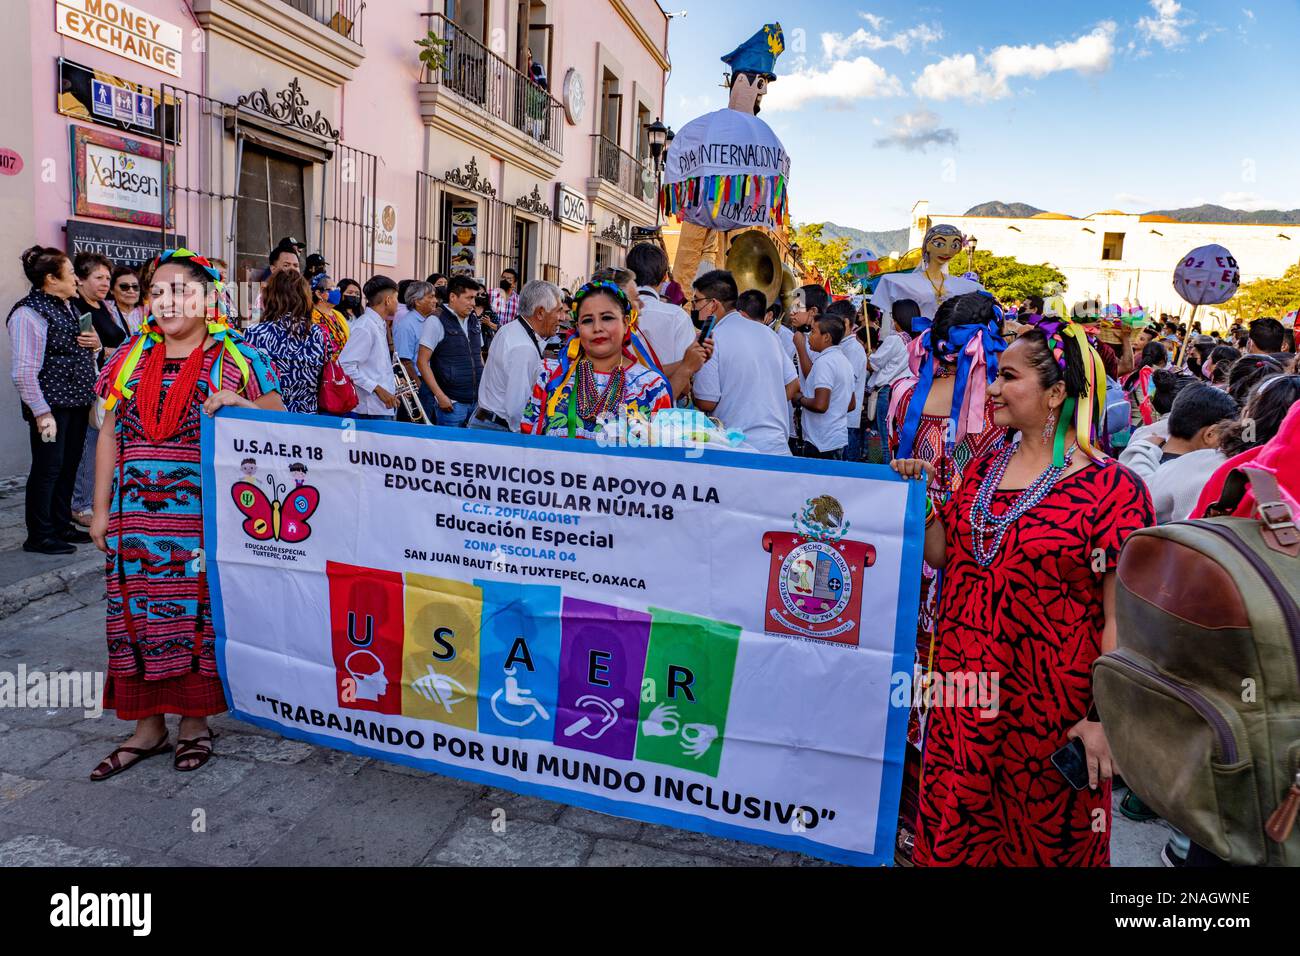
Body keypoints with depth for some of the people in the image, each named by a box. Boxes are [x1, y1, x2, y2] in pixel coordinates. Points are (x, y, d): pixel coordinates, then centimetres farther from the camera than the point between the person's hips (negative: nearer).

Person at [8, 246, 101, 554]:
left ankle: (61, 525, 27)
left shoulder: (67, 307, 14)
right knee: (48, 468, -2)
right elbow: (24, 371, -19)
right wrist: (42, 413, -22)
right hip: (52, 405, -9)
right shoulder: (29, 313, -14)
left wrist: (96, 343, 5)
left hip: (77, 402, 9)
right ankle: (39, 536, 9)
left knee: (69, 465, 14)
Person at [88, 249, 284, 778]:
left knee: (199, 615, 3)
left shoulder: (235, 359, -1)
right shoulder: (131, 358, 11)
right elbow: (111, 435, 14)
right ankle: (148, 726, 22)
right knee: (138, 613, 7)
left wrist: (241, 405, -20)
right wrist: (101, 508, 11)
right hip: (136, 518, 4)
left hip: (204, 520, -3)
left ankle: (194, 721, 20)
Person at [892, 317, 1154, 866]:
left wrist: (1106, 717, -16)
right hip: (964, 691, 5)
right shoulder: (983, 469, 5)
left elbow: (1122, 617, -14)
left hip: (1050, 712, -5)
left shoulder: (1113, 488, -14)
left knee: (1044, 839, 16)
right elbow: (941, 555, 11)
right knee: (952, 831, 19)